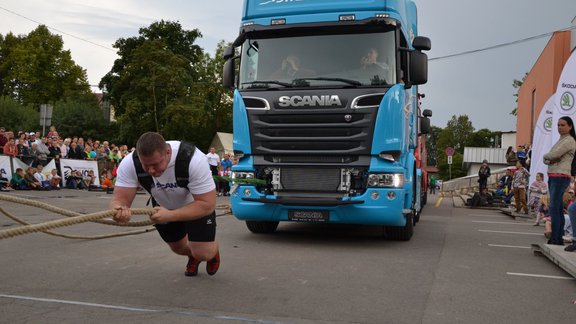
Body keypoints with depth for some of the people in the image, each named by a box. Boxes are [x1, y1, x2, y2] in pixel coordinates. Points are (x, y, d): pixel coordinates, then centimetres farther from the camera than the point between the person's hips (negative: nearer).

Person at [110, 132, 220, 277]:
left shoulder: (194, 160, -40)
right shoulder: (129, 164, -31)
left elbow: (207, 204, -37)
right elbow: (119, 199, -29)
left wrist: (170, 216, -49)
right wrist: (119, 210, -54)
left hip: (198, 203, -3)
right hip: (165, 206, 4)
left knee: (203, 253, -12)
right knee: (179, 248, 17)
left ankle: (212, 250, 27)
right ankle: (193, 256, 55)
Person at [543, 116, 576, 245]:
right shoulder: (560, 140, 22)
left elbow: (552, 155, -17)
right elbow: (546, 159, 17)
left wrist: (546, 156, 4)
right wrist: (550, 160, -5)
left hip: (561, 177, -9)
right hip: (552, 177, 9)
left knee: (554, 208, -13)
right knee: (558, 209, 10)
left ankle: (555, 239, -13)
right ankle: (558, 239, 13)